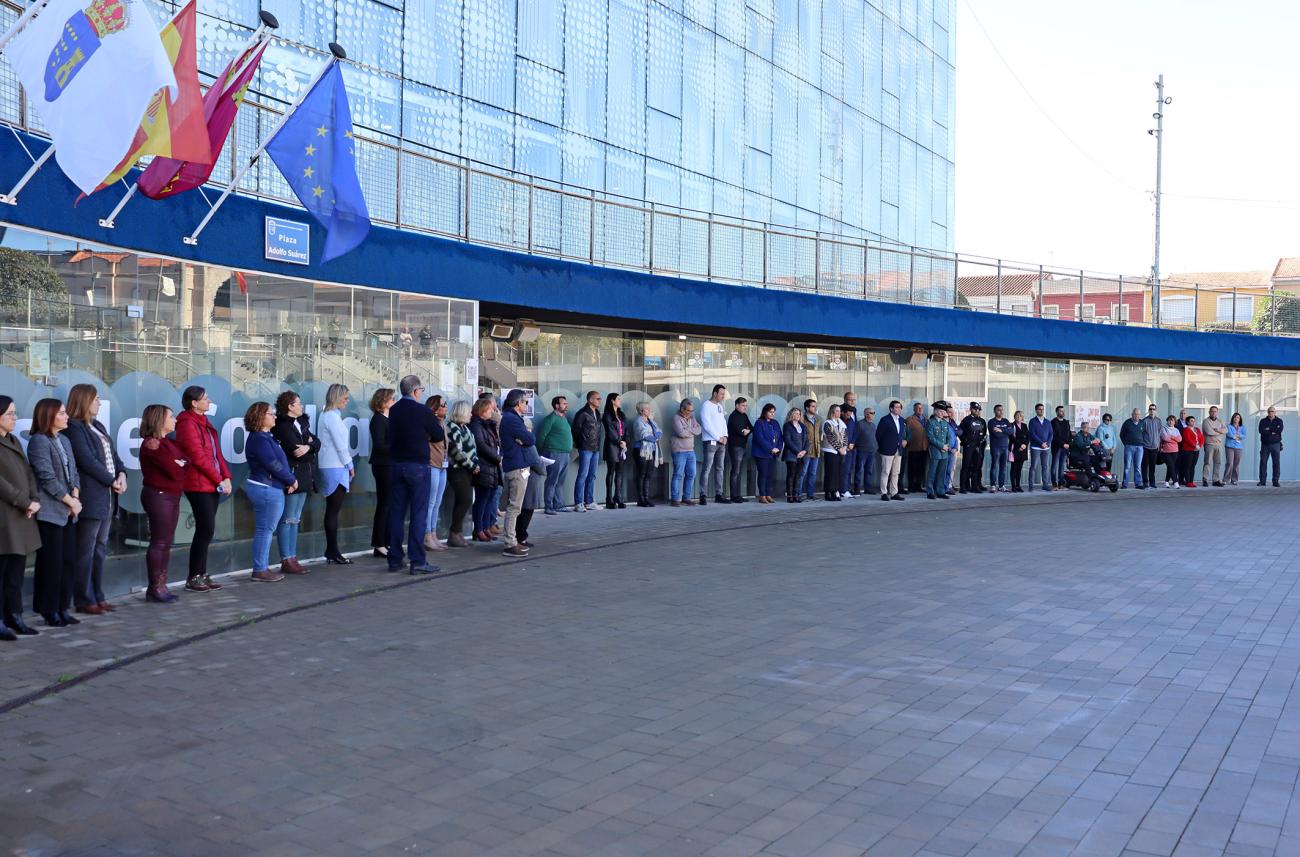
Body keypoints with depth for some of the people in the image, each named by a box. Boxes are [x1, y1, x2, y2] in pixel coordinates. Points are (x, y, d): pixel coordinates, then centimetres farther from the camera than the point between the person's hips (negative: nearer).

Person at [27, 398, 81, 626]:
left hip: (68, 512, 7)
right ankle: (49, 610, 6)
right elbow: (47, 477, -14)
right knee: (51, 562, -3)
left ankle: (63, 607, 14)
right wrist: (70, 501, -10)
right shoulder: (39, 441, -9)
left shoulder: (64, 440, 16)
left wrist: (75, 496, -1)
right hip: (49, 512, -7)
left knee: (69, 561, 6)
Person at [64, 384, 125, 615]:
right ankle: (85, 600, 2)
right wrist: (112, 481, -11)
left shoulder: (98, 426, 19)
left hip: (107, 496, 9)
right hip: (90, 497, -9)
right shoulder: (74, 428, -8)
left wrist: (122, 474, -1)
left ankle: (98, 596, 18)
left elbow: (112, 454, 17)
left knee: (101, 548, 11)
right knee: (86, 550, -3)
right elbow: (88, 461, -15)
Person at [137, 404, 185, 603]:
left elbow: (186, 461, 11)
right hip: (158, 496, -9)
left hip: (172, 496, 9)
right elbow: (173, 470, -16)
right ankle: (154, 589, 1)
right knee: (159, 542, -5)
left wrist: (181, 464, -9)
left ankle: (161, 586, 14)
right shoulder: (151, 444, -13)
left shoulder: (169, 443, 16)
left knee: (166, 543, 9)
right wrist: (179, 465, 4)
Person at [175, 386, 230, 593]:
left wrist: (226, 477, 5)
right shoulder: (188, 424, -12)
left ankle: (202, 575, 16)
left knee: (206, 531, 10)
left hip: (213, 485, 8)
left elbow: (216, 452, 16)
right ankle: (193, 578, 2)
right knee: (206, 530, -7)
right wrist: (219, 481, -11)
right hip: (199, 485, -8)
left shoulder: (204, 422, 16)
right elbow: (199, 458, -15)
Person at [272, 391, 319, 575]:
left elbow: (317, 442, 4)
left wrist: (308, 446, -15)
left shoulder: (301, 423, 15)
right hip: (291, 477, -9)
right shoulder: (283, 426, -11)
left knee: (295, 520, 11)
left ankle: (292, 558, 16)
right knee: (288, 519, -5)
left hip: (303, 478, 9)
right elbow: (297, 451, -19)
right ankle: (286, 561, -2)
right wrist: (308, 444, -2)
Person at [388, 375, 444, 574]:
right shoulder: (422, 411, -11)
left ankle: (394, 559, 13)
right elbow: (439, 436, -2)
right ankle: (417, 561, -4)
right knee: (418, 514, -3)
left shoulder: (393, 410, 5)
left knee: (396, 512, 9)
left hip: (396, 465, 6)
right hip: (418, 466, -6)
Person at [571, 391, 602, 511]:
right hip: (586, 449, -8)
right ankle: (578, 503, -4)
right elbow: (576, 429, -8)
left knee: (592, 476, 10)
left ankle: (589, 502, 16)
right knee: (583, 475, -7)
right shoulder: (582, 413, -10)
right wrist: (579, 443, 0)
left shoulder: (597, 413, 14)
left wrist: (598, 445, 12)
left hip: (595, 449, 8)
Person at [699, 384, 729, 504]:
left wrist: (725, 436, 2)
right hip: (710, 442, -8)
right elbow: (707, 425, -14)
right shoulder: (706, 406, -8)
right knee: (707, 469, -10)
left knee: (719, 469, 8)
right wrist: (718, 438, -12)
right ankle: (703, 496, -10)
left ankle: (718, 495, 12)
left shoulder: (720, 406, 16)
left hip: (721, 442, 8)